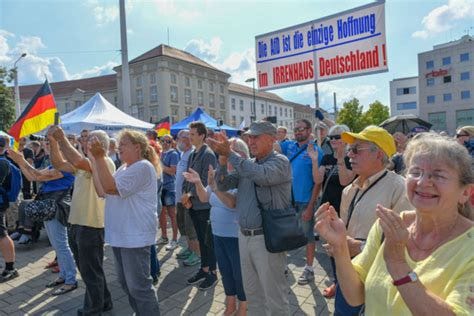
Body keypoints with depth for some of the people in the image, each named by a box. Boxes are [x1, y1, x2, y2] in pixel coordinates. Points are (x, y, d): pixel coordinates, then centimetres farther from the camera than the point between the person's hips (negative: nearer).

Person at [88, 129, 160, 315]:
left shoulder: (143, 167, -16)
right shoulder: (124, 168, 16)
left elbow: (111, 187, -23)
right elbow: (103, 190, 13)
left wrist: (99, 157, -22)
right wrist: (95, 161, 9)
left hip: (135, 236, -10)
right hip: (120, 234, 10)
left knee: (138, 285, -2)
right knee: (126, 282, 20)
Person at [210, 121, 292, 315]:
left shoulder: (280, 162, -10)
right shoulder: (246, 164, 10)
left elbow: (261, 175, -30)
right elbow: (223, 185, 5)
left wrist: (229, 154, -25)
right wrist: (222, 157, -10)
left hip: (267, 238, -6)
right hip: (244, 235, 7)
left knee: (274, 296, 9)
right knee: (252, 292, 21)